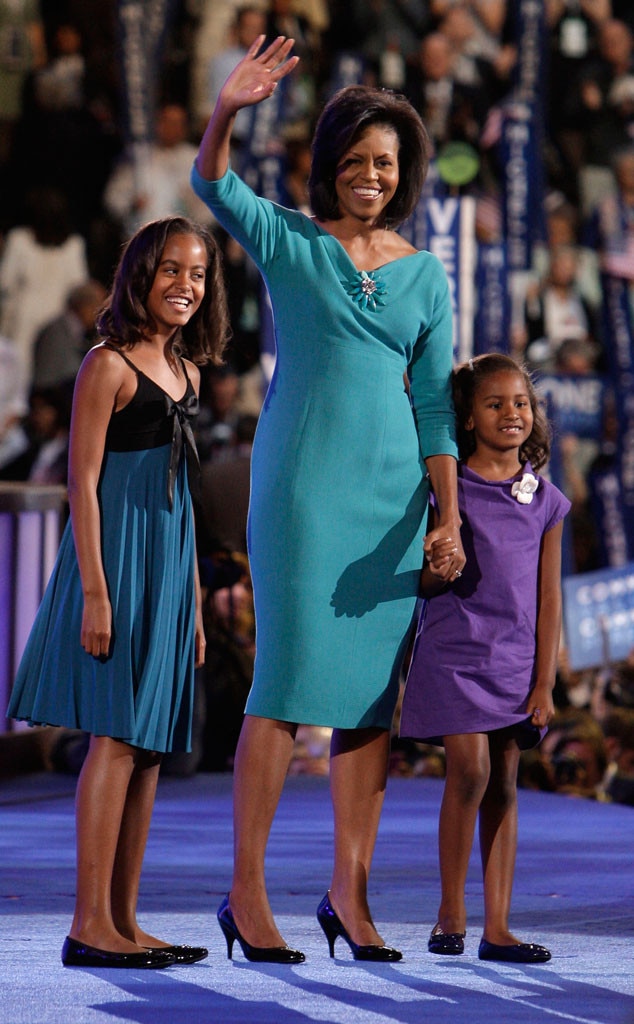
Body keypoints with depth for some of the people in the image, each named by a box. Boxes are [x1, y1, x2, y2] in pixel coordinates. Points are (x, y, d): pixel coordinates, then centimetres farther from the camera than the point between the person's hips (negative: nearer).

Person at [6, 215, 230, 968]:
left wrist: (194, 602, 19)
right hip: (116, 557, -8)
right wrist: (95, 591, -19)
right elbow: (83, 482, -12)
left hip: (169, 566, 8)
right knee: (117, 737, -12)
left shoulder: (185, 374, 16)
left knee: (150, 746, 7)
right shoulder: (109, 365, -8)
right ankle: (91, 925, -12)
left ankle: (124, 921, 10)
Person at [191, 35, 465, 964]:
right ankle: (247, 892, -3)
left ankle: (351, 894, 10)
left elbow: (436, 405, 10)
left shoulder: (426, 277, 12)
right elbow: (212, 187, -11)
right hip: (301, 485, -4)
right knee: (289, 683, -8)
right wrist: (227, 112, -30)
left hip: (393, 494, 4)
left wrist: (449, 517, 1)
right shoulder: (287, 242, 4)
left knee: (372, 695, 4)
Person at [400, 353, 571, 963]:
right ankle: (451, 909, 0)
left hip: (516, 658, 3)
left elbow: (548, 598, 7)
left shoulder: (545, 501, 7)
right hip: (453, 650, -3)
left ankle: (497, 926, 7)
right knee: (470, 769, -14)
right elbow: (424, 586, 1)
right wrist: (438, 568, -23)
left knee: (504, 783, 4)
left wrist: (544, 684, 3)